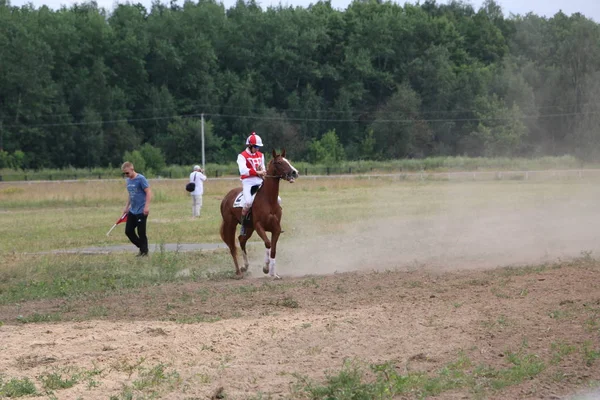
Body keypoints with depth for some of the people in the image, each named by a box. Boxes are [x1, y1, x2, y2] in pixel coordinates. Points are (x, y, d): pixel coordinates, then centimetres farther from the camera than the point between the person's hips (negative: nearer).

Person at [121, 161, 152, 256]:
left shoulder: (141, 179, -13)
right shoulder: (128, 180, 11)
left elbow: (148, 192, -15)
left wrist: (147, 206, -21)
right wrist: (127, 206, 19)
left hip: (141, 211, -8)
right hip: (132, 211, 8)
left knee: (141, 232, -3)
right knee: (128, 231, 7)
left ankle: (144, 251, 10)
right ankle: (141, 247, 21)